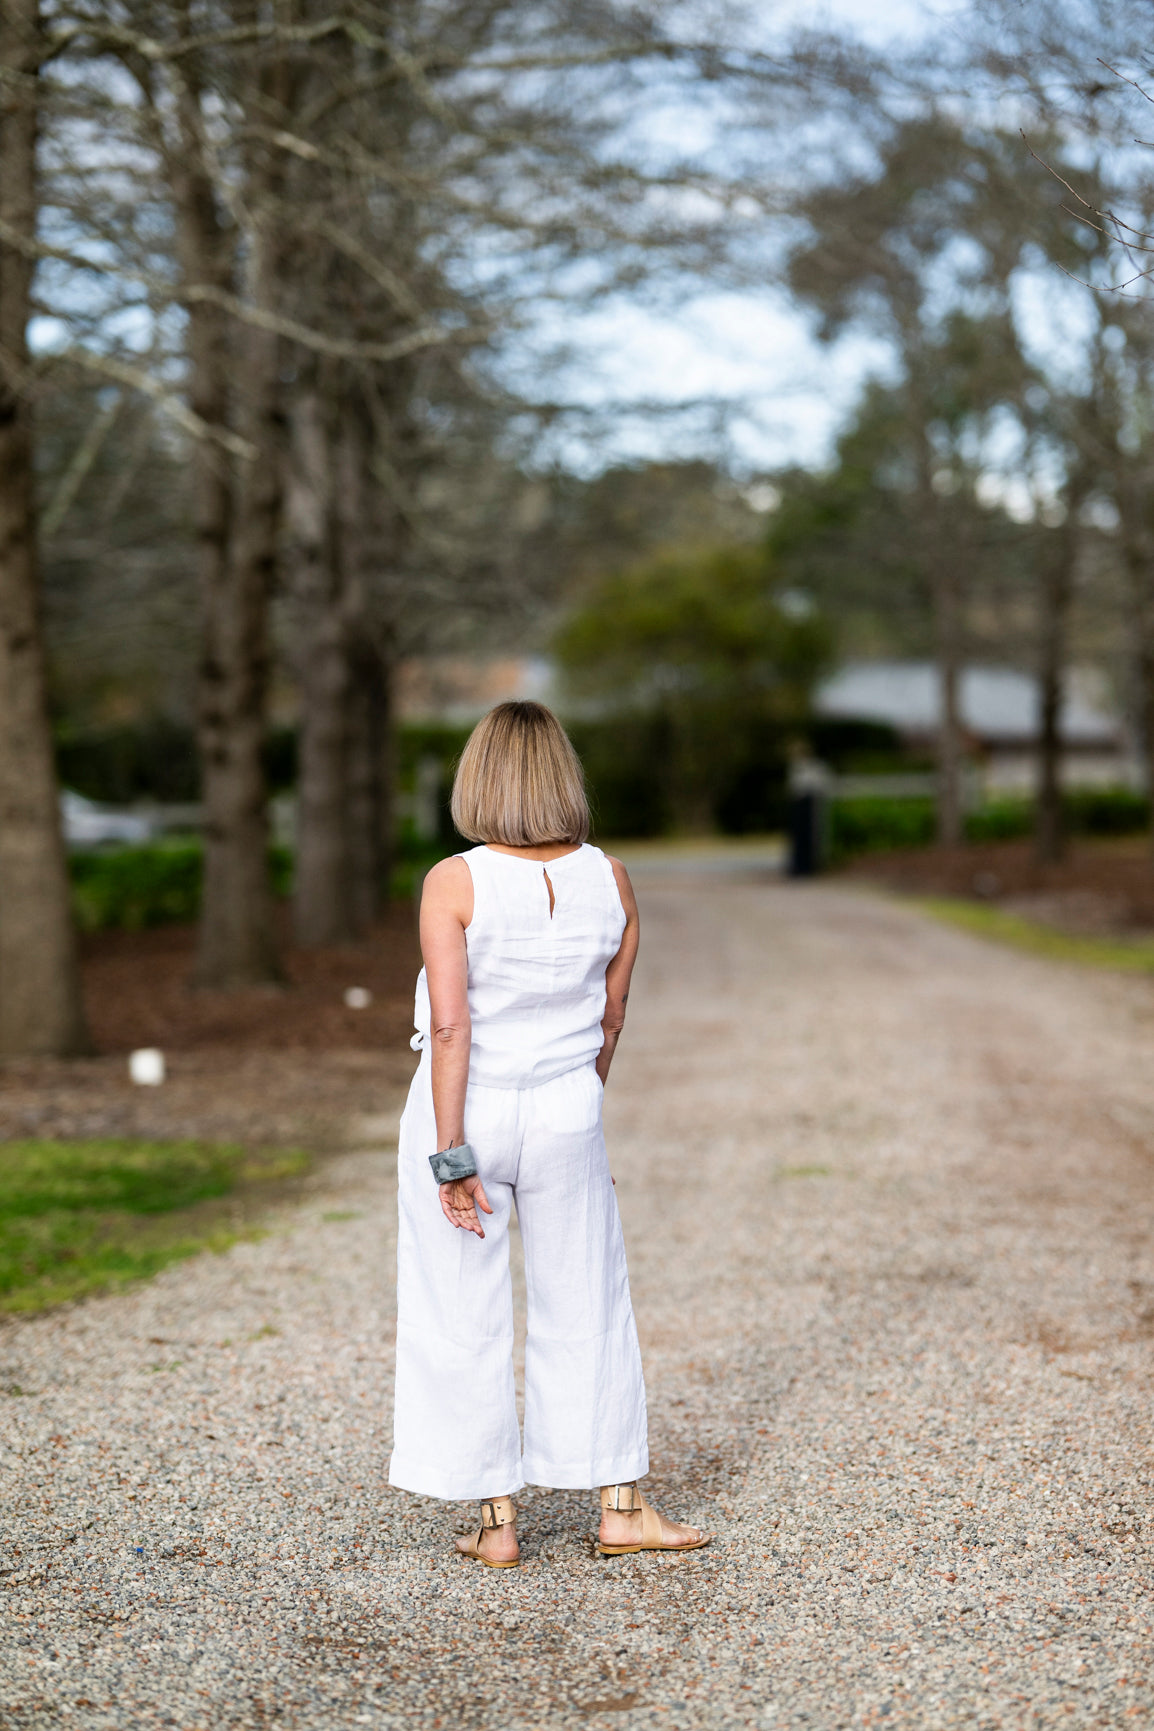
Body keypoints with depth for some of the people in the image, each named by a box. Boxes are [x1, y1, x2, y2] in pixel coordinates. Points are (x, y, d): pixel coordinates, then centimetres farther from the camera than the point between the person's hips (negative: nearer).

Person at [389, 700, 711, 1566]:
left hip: (465, 1113, -2)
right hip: (565, 1116, 3)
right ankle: (621, 1508, 20)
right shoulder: (610, 880, -3)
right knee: (588, 1308, 14)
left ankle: (497, 1522, 15)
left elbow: (450, 1025, -19)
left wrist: (451, 1156, -16)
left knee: (465, 1321, 8)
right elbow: (611, 1018, 5)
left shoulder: (454, 884, -14)